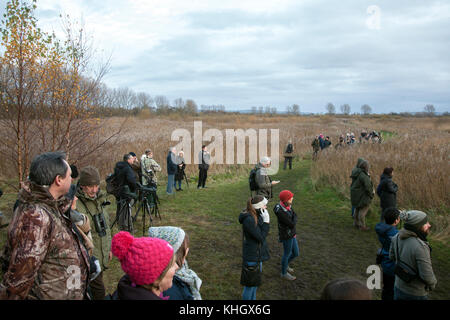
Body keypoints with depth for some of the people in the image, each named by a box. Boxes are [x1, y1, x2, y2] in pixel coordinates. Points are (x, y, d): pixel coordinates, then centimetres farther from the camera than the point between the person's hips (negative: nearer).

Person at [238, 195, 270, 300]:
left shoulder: (257, 216, 0)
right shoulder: (249, 219, -29)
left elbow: (263, 233, 9)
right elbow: (261, 237, -23)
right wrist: (266, 221, -23)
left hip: (258, 254, 10)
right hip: (252, 257, -10)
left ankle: (253, 298, 44)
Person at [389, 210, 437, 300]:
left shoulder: (397, 237, -12)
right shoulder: (420, 247, -33)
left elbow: (392, 256, 5)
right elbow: (427, 276, -27)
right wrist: (432, 284, -6)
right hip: (416, 294, -5)